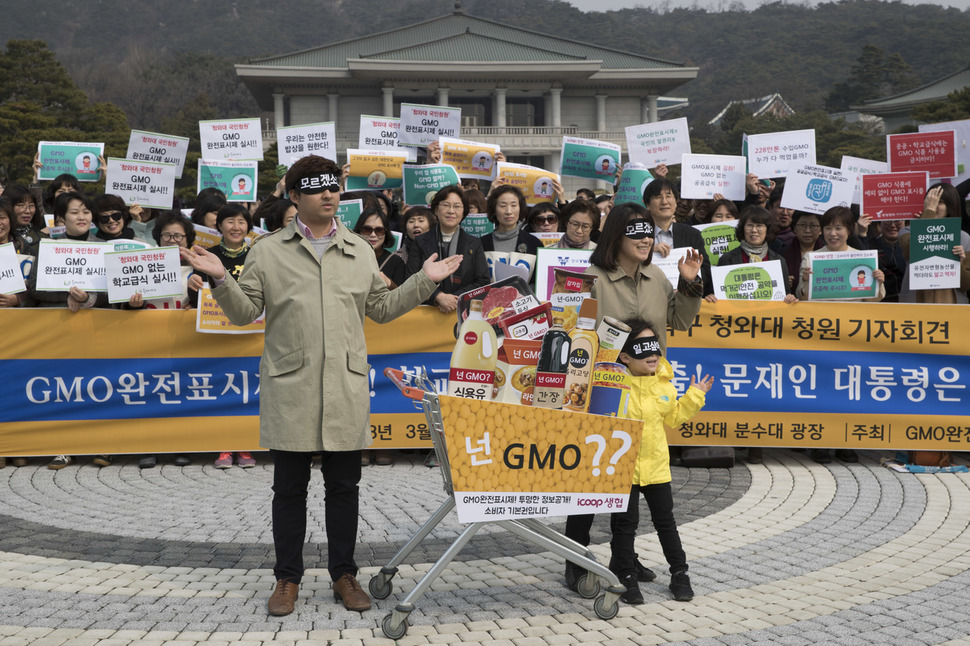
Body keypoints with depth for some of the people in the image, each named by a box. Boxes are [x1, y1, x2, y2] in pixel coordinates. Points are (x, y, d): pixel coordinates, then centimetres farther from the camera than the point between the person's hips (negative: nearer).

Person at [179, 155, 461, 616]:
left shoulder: (360, 251, 12)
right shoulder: (267, 251, 6)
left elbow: (380, 308, 15)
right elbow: (245, 312, 4)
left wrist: (424, 281, 8)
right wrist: (220, 279, -11)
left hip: (346, 387, 2)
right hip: (290, 387, -2)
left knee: (344, 485, 8)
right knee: (290, 487, 6)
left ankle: (343, 573, 22)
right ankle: (288, 578, 19)